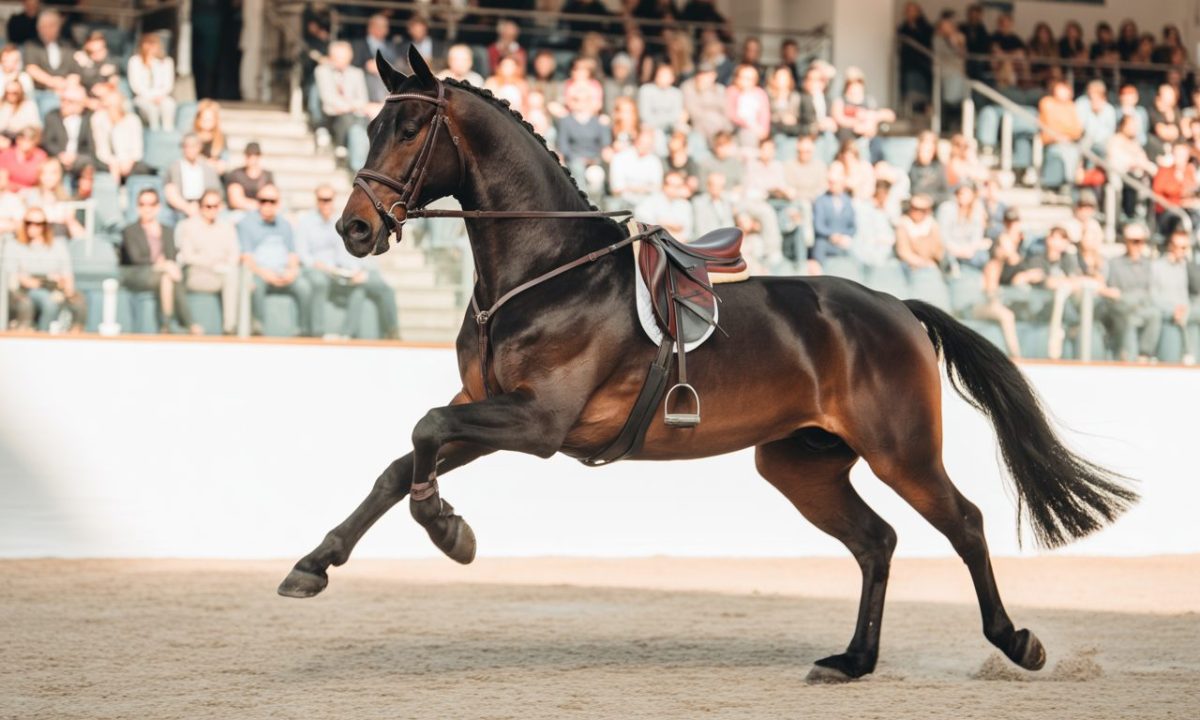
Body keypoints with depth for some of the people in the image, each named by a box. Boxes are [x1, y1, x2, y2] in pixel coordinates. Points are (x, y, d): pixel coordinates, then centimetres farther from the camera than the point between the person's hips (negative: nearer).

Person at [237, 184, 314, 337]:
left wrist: (292, 270, -7)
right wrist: (264, 273, -18)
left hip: (283, 274, 3)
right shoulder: (246, 223, 9)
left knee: (304, 285, -27)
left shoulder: (285, 225, 22)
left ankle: (306, 332, -24)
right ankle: (257, 328, -37)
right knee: (255, 283, -38)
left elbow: (293, 255, 17)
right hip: (259, 274, -3)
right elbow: (246, 257, -2)